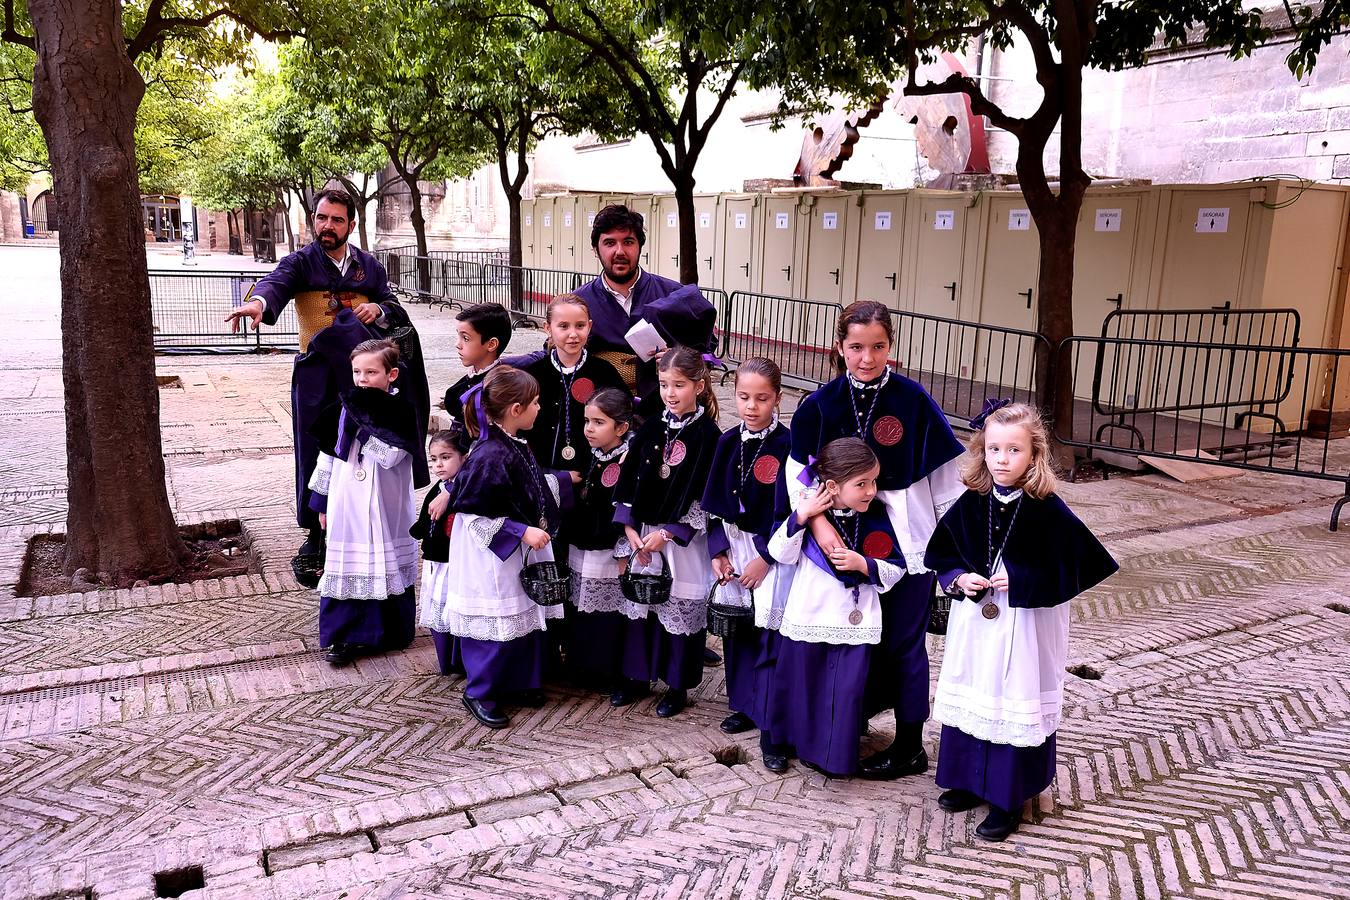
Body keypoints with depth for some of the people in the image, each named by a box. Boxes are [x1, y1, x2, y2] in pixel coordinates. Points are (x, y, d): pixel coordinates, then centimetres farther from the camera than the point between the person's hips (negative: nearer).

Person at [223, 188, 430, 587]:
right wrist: (259, 301, -45)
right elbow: (277, 281, -22)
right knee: (316, 456, 1)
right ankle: (315, 542, 13)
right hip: (317, 375, -2)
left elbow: (393, 307, 13)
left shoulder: (369, 266, 11)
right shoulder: (301, 262, -1)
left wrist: (378, 309, -11)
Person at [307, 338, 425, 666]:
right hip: (347, 504, 4)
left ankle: (391, 632, 22)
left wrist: (366, 418, -24)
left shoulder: (400, 411, -10)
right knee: (346, 566, 6)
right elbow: (329, 453, 13)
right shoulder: (347, 407, 6)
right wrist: (322, 500, 14)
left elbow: (389, 455, -24)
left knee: (386, 565, 7)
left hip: (385, 507, -4)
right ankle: (344, 635, 14)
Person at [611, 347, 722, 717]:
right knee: (639, 604, 14)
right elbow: (628, 478, 5)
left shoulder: (707, 435, -10)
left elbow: (703, 494, -14)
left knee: (680, 608, 4)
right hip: (643, 532, 5)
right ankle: (637, 675, 30)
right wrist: (630, 528, -3)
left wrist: (668, 533, -14)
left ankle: (677, 686, 21)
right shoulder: (652, 428, 4)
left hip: (683, 538, -5)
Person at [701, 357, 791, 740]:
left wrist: (765, 557, -12)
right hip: (733, 547, 5)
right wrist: (718, 551, -1)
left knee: (770, 632, -3)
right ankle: (745, 705, 28)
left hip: (772, 551, -5)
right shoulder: (728, 443, 3)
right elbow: (715, 503, 7)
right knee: (737, 629, 12)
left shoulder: (787, 445, -12)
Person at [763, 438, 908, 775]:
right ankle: (777, 741, 34)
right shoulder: (810, 508, -10)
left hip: (855, 622, 1)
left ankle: (834, 754, 25)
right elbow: (781, 554, -12)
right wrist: (800, 517, -23)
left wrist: (862, 563, -19)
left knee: (846, 691, 6)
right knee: (796, 682, 13)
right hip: (808, 617, -1)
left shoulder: (876, 515, -5)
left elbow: (896, 570, -2)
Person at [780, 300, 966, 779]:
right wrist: (818, 521, -17)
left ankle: (910, 747, 24)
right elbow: (797, 469, -4)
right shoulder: (822, 403, -6)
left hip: (908, 540, -3)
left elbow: (946, 472, -8)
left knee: (902, 642, 7)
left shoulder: (913, 399, -14)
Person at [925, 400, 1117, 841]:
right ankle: (969, 782, 34)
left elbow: (1070, 569, -14)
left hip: (1026, 626, -4)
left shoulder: (1048, 511, -15)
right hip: (975, 621, 5)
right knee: (969, 698, 15)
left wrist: (1019, 582, -21)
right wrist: (960, 578, -11)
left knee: (1016, 704, 4)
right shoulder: (971, 504, -3)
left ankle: (1008, 801, 19)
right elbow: (940, 553, 7)